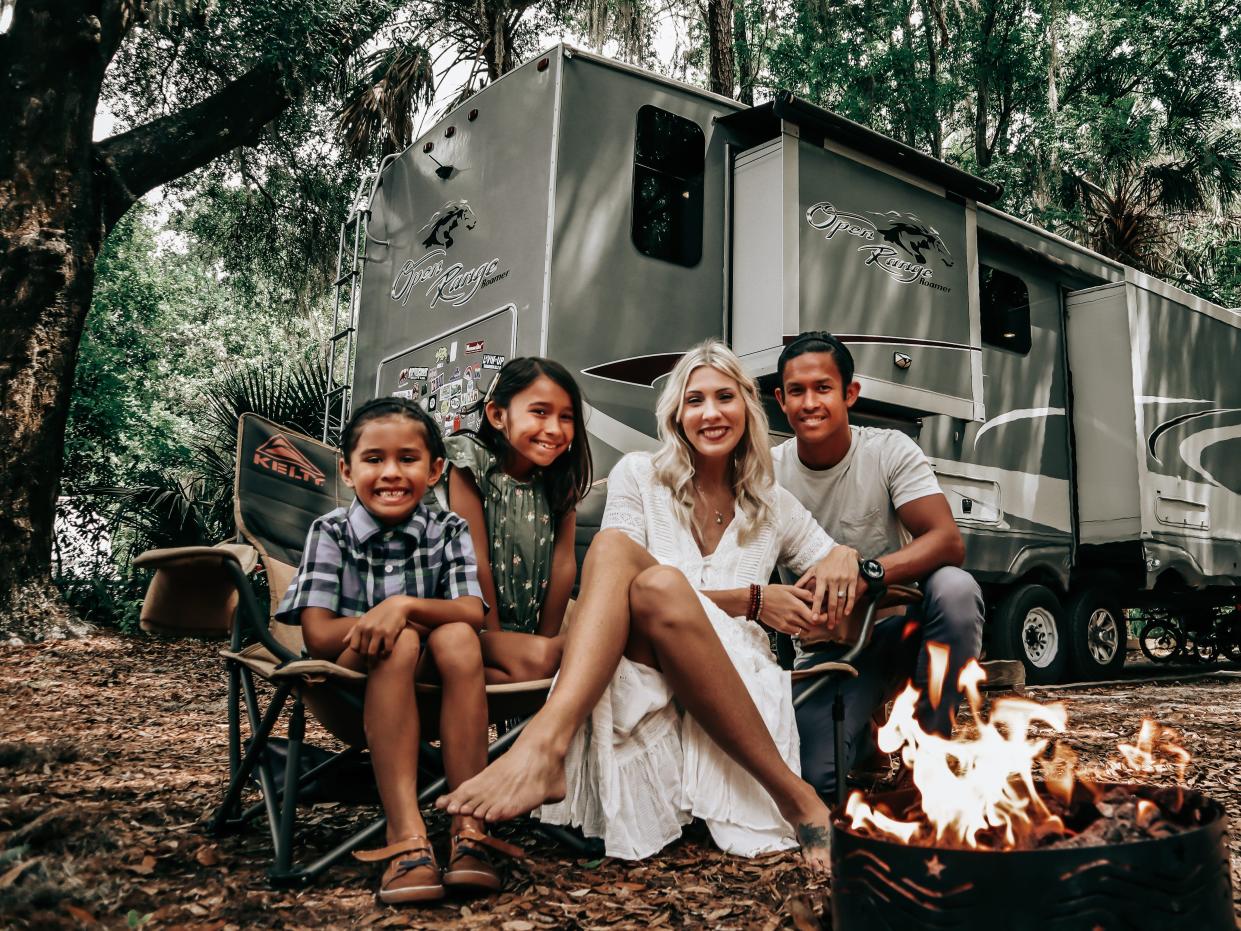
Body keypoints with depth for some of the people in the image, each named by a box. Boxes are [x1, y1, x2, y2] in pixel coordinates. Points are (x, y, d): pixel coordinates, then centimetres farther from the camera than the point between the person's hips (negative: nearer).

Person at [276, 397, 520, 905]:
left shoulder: (448, 530, 0)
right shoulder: (330, 532, -3)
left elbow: (473, 614, -15)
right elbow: (317, 635, -11)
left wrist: (405, 605, -31)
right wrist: (384, 622, -18)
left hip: (432, 683, 2)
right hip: (351, 687, -1)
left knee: (456, 637, -31)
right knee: (398, 643, -33)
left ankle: (469, 828, -32)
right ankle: (407, 836, -39)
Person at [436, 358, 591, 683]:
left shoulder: (562, 474, 1)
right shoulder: (472, 462, -12)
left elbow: (564, 561, -3)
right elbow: (476, 560, -14)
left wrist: (547, 638, -8)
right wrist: (494, 639, -14)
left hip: (535, 617, 7)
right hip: (476, 621, -7)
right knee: (536, 660, -33)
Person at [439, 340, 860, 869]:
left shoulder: (772, 507, 19)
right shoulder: (639, 477, 12)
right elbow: (615, 588, 1)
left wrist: (845, 560, -4)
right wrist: (750, 600, -6)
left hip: (735, 688, 1)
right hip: (636, 681, 0)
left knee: (659, 587, -33)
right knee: (613, 545, -29)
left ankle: (794, 798, -37)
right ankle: (550, 741, -49)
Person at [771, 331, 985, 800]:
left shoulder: (889, 450, -11)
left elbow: (949, 542, -23)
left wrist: (867, 571, -41)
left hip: (897, 624, 0)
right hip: (823, 646, 0)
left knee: (954, 588, -33)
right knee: (818, 779, -20)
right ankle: (872, 715, 16)